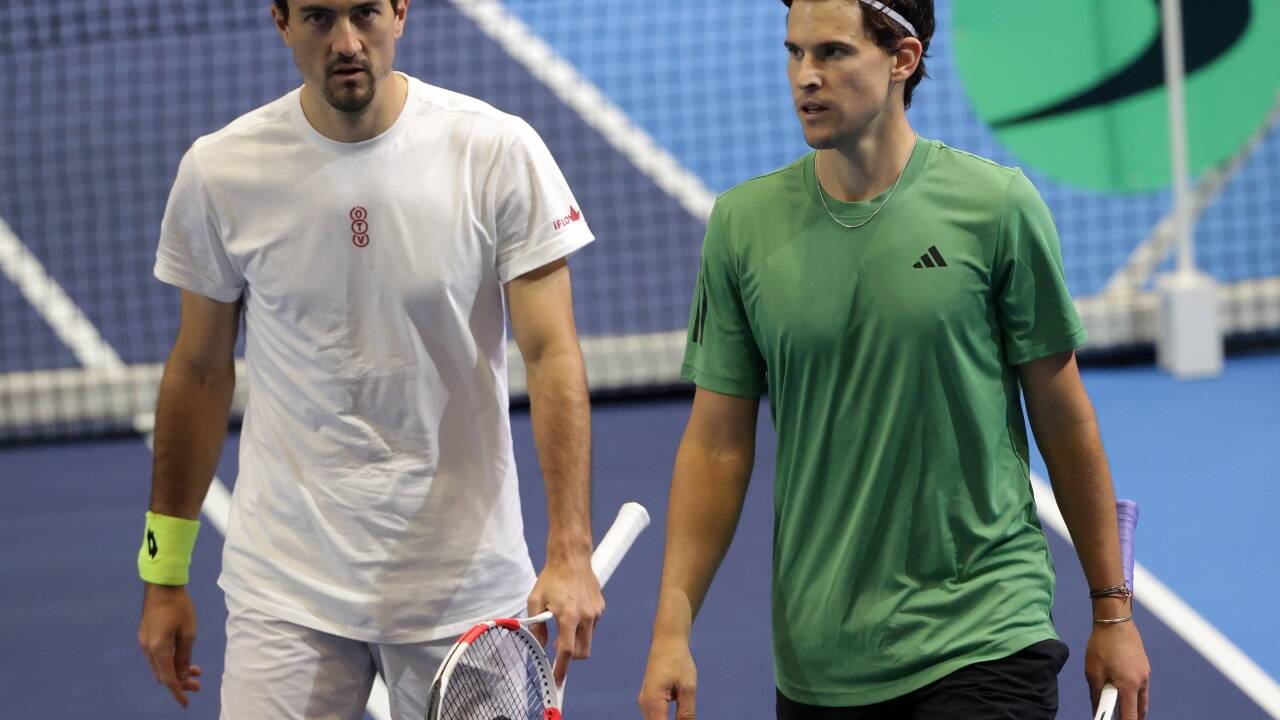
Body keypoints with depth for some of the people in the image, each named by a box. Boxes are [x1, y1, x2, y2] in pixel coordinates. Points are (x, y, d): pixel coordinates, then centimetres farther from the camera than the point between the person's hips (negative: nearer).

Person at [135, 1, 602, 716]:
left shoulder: (498, 152, -8)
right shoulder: (219, 171, -3)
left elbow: (552, 354, -11)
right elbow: (201, 371, 8)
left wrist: (571, 550, -22)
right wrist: (164, 575, 10)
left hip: (465, 587, -1)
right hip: (286, 595, 1)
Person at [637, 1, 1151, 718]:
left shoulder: (997, 205, -5)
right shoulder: (743, 223, 2)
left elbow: (1065, 419, 2)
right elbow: (717, 444, 5)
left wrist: (1113, 611, 5)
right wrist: (673, 630, -2)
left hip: (984, 648, -3)